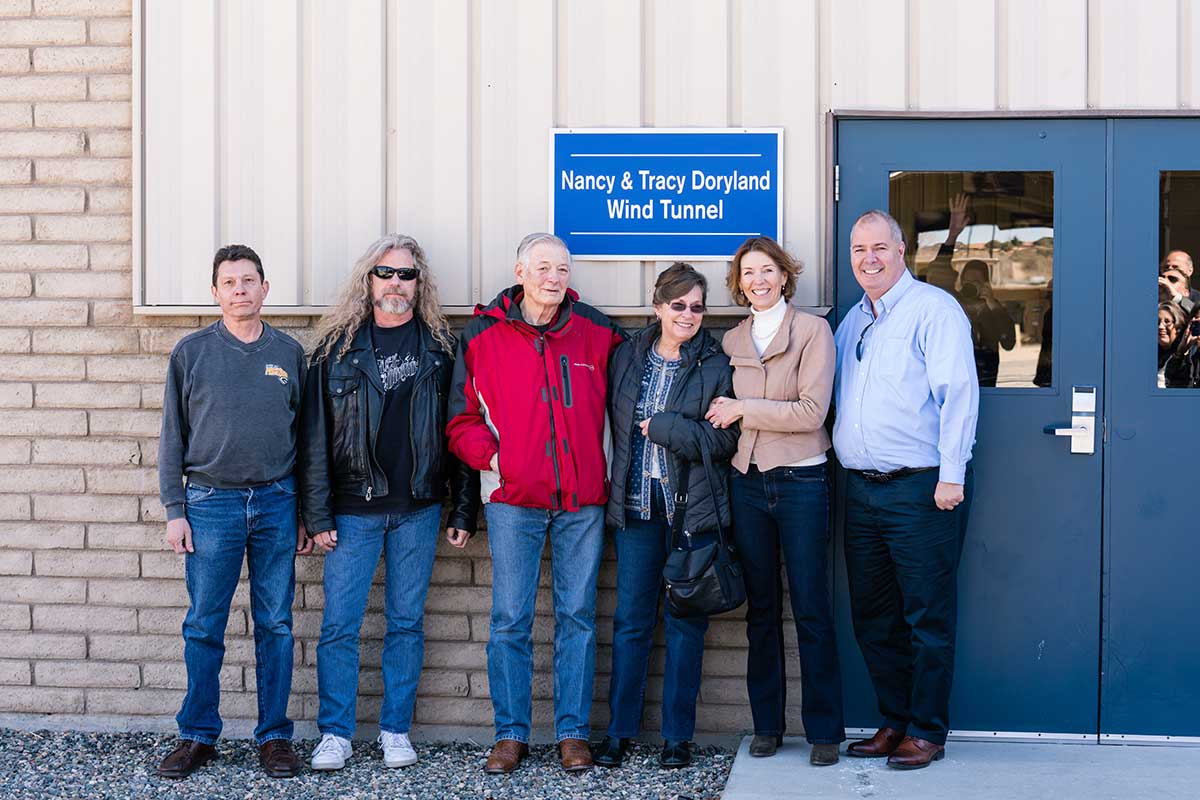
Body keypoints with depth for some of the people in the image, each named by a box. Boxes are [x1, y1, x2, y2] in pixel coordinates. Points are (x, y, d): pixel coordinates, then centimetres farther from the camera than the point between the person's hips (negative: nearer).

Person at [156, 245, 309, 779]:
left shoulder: (289, 353, 7)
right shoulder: (191, 352, 3)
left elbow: (305, 435, 11)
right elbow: (172, 436, 5)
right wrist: (174, 509, -2)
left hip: (277, 502, 1)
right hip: (211, 502, -1)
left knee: (275, 625, 5)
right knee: (204, 626, 3)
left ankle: (275, 736, 13)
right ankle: (197, 736, 14)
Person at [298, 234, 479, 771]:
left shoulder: (441, 347, 4)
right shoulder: (338, 346, 2)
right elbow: (316, 434, 1)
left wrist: (464, 510, 0)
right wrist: (317, 514, -5)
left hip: (418, 509, 1)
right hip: (353, 510, -1)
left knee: (407, 622, 8)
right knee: (339, 624, 0)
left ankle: (396, 731, 18)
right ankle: (335, 734, 11)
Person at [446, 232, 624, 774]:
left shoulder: (597, 332, 5)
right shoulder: (483, 334, 2)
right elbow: (461, 418, 7)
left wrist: (609, 469, 8)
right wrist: (491, 455, -8)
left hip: (582, 501, 1)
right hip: (513, 498, -1)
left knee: (578, 615, 5)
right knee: (510, 619, 1)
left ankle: (573, 731, 14)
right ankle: (511, 733, 12)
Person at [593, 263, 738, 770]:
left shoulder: (717, 365, -2)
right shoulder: (627, 356, 8)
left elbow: (725, 439, -9)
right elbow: (612, 422, 11)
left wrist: (662, 427, -12)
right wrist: (613, 484, 2)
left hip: (693, 508, -2)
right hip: (635, 505, 3)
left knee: (685, 620, 4)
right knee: (630, 618, 6)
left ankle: (678, 734, 15)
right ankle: (620, 730, 16)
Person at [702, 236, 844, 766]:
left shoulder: (812, 331, -3)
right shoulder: (732, 341, 11)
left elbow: (811, 411, -13)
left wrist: (743, 409, -11)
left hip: (801, 482, -4)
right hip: (747, 481, 4)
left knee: (811, 608, -1)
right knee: (761, 607, 9)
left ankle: (824, 728, 8)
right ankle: (767, 724, 19)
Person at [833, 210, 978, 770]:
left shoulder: (934, 308, -6)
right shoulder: (852, 320, 17)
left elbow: (959, 392, -13)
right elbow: (830, 397, 26)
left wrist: (951, 474, -18)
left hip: (921, 487, -7)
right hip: (861, 488, 8)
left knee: (928, 618, -1)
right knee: (872, 617, 12)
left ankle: (927, 732, 9)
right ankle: (895, 720, 24)